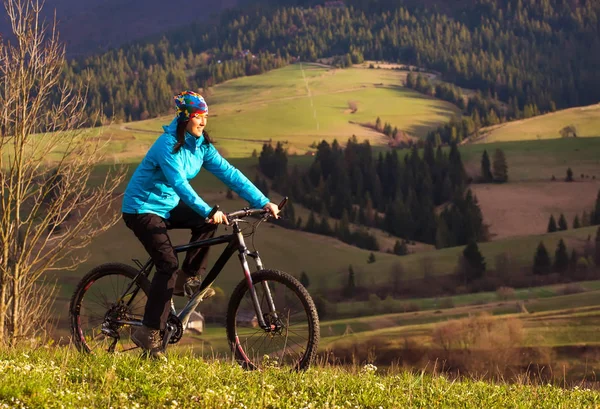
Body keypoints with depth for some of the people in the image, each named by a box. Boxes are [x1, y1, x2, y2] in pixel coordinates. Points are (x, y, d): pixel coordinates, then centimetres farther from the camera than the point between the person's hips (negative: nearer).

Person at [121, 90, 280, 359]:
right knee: (168, 264, -19)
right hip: (142, 208, -8)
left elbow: (229, 173, -3)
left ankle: (188, 279, 0)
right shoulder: (168, 145, -24)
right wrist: (207, 211, -46)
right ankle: (148, 333, -15)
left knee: (206, 221, -14)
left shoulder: (201, 145, 0)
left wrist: (262, 202, -12)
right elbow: (179, 183, -35)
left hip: (168, 206, 8)